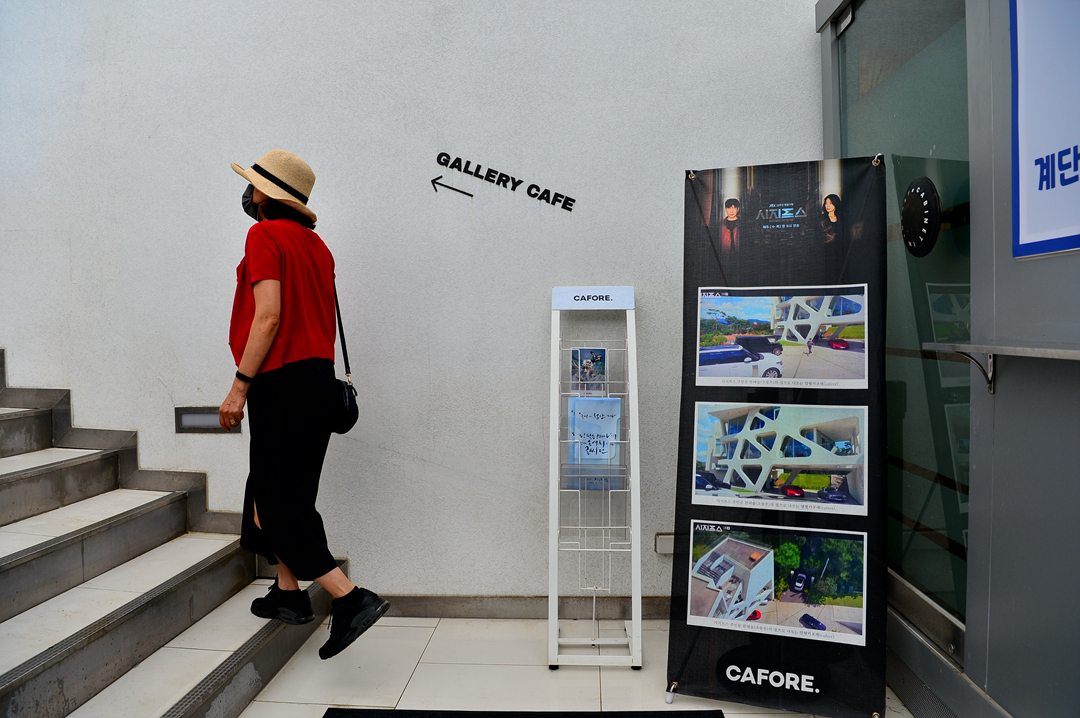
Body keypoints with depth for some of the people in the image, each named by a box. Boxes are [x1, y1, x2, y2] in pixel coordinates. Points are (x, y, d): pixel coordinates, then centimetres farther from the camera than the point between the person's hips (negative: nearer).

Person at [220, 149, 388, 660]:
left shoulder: (265, 235, -8)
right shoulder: (315, 243, 16)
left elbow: (269, 317, -19)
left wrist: (240, 385, -17)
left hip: (282, 382, -9)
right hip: (317, 375, 9)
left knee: (278, 505, -3)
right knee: (281, 491, 20)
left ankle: (352, 599, -7)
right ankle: (288, 594, 28)